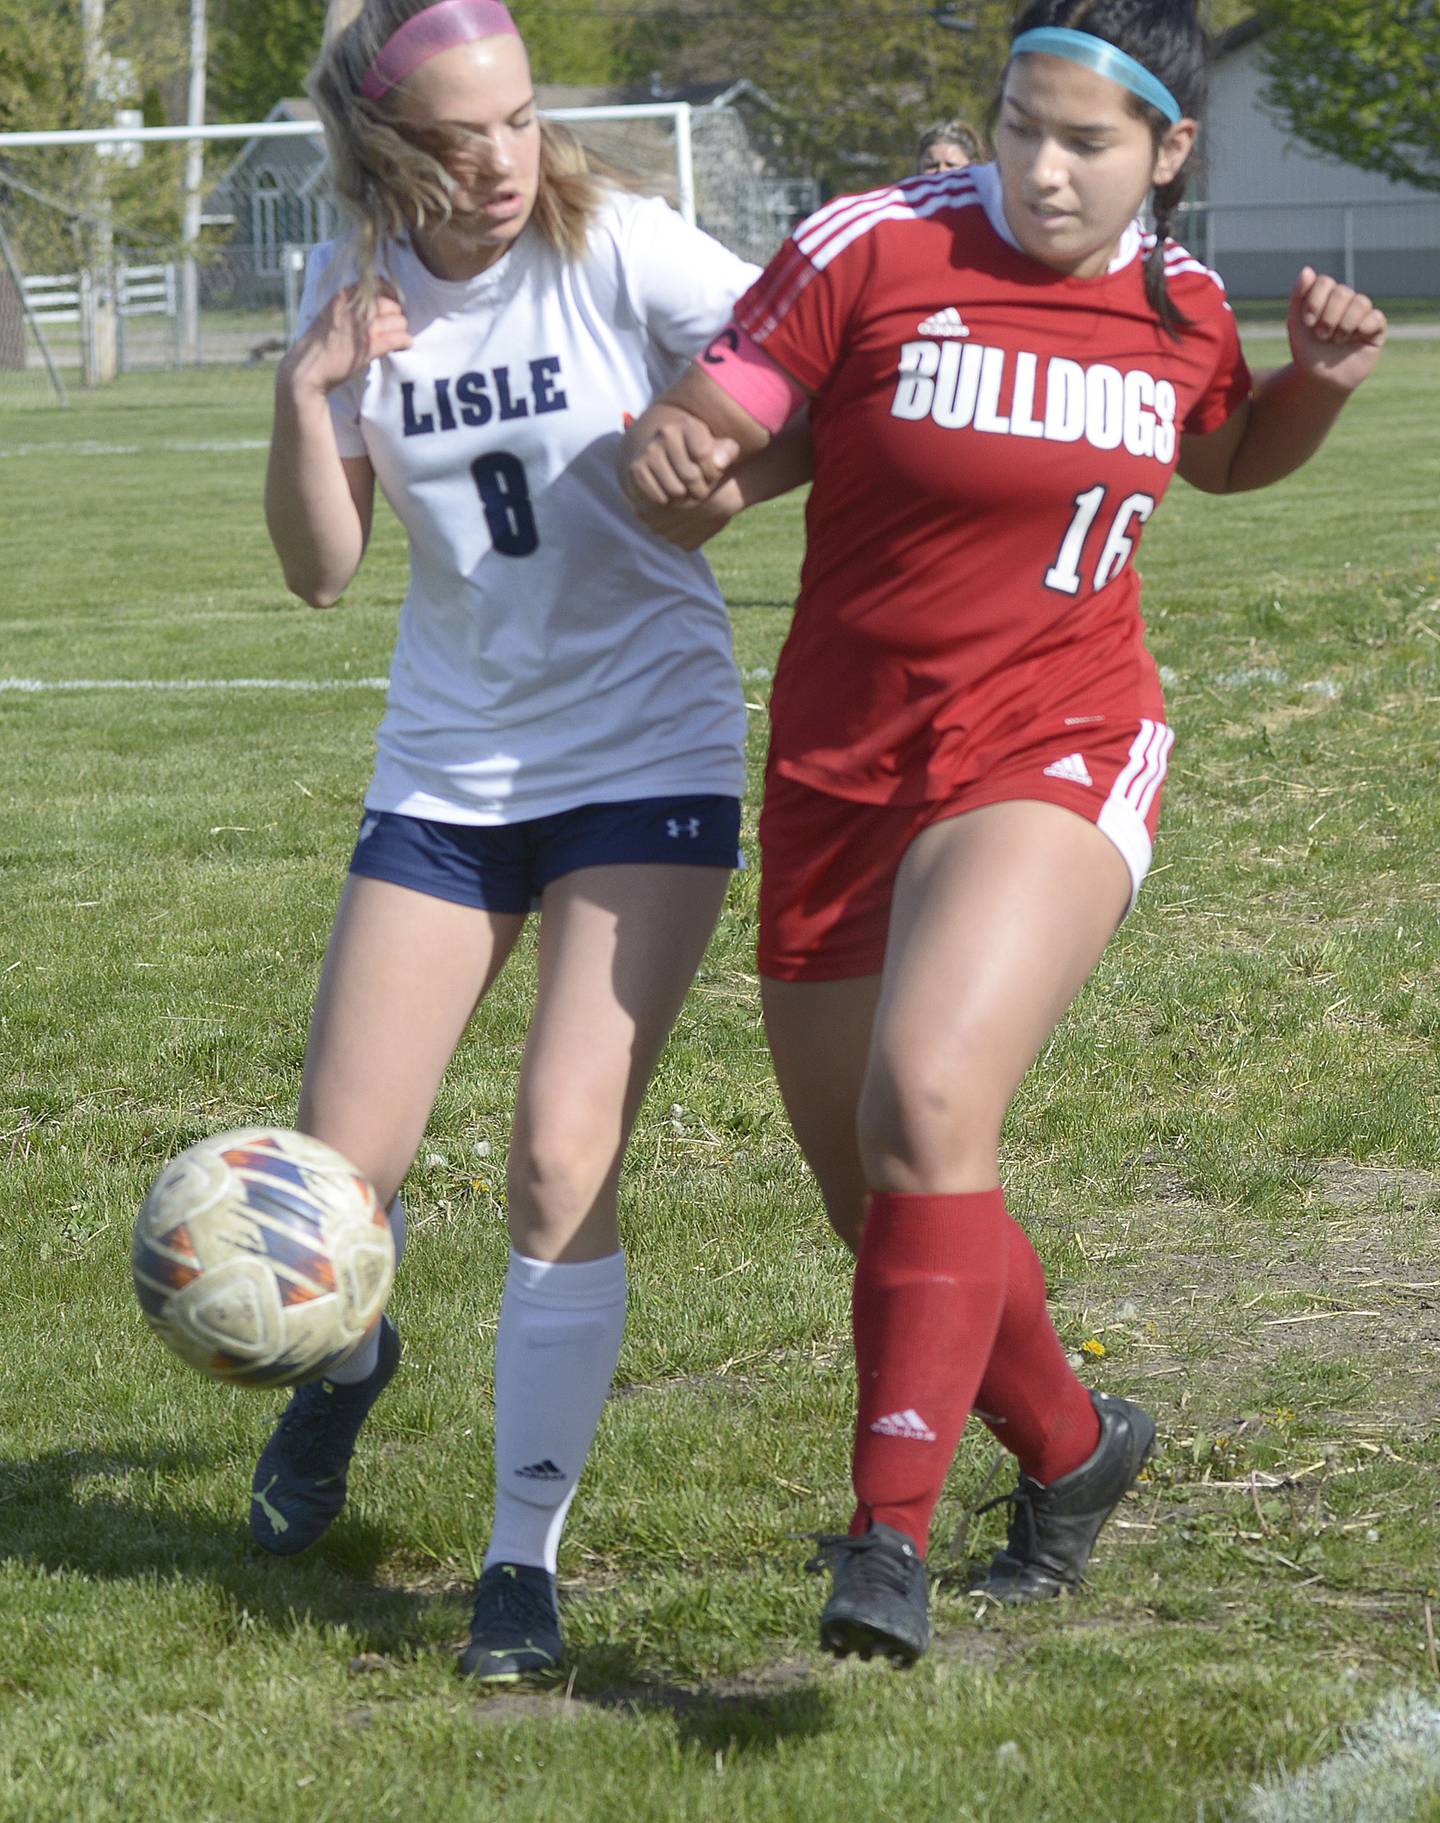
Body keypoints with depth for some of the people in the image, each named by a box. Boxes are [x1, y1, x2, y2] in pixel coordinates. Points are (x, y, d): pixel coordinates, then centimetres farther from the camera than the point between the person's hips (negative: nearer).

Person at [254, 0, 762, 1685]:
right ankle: (345, 1362, 39)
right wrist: (308, 396, -18)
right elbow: (320, 570, -4)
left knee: (563, 1159, -16)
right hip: (445, 770, 3)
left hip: (644, 762, -3)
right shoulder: (355, 287, -1)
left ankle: (524, 1562, -2)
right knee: (338, 1173, 2)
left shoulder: (615, 250, -12)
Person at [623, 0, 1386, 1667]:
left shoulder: (1179, 303, 2)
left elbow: (1226, 454, 24)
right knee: (877, 1202, 11)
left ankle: (890, 1536, -27)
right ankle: (1071, 1447, 39)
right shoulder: (875, 250, -9)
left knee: (928, 1102, -28)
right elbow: (703, 423, -10)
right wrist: (667, 451, -33)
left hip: (1057, 764, -1)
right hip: (839, 779, 1)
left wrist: (1321, 382, 4)